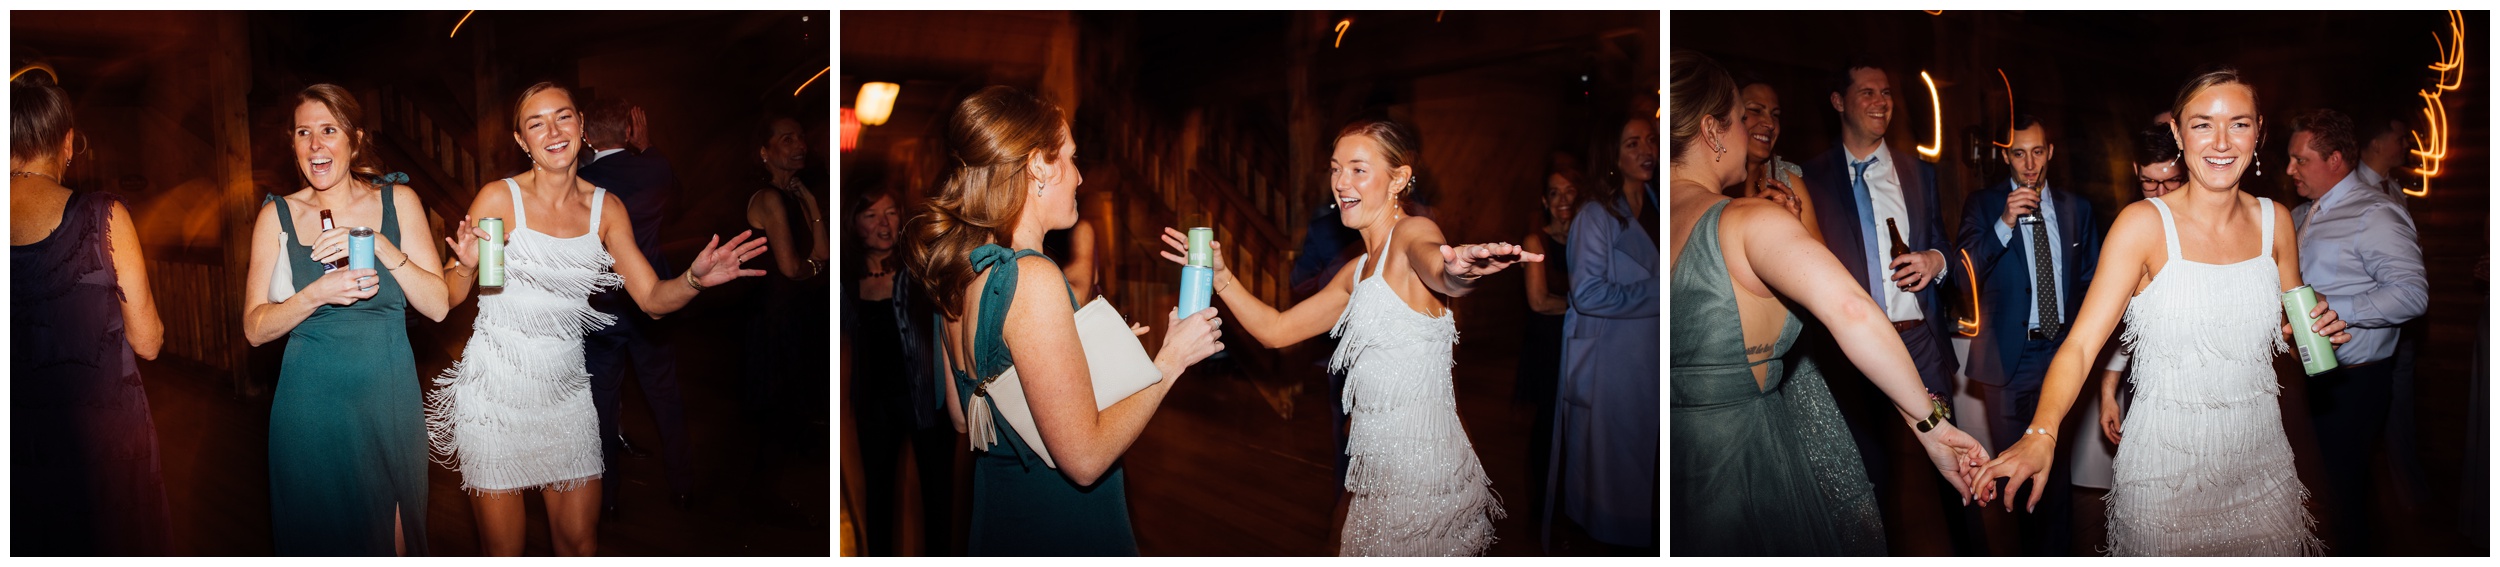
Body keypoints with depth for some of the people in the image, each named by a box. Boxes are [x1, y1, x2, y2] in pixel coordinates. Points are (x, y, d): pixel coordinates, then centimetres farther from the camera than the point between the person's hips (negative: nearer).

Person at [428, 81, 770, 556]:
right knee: (504, 551, 3)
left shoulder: (607, 209, 4)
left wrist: (695, 280, -17)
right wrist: (467, 267, -28)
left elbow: (652, 298, 3)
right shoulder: (499, 198, -7)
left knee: (581, 544, 8)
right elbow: (449, 298, -6)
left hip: (565, 390, 4)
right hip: (495, 389, -3)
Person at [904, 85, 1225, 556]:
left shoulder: (959, 270, 2)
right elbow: (1084, 457, -25)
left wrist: (1093, 354, 15)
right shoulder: (1032, 280, -24)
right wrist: (1170, 359, -14)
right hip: (1061, 533, -9)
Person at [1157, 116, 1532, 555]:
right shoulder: (1359, 272, 17)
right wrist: (1219, 276, 10)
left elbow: (1440, 272, -35)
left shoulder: (1412, 232, -10)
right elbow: (1275, 329, 22)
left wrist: (1462, 270, -59)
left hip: (1424, 474, -9)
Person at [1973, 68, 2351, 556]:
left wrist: (2318, 328, -6)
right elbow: (2080, 343, -20)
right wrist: (2041, 434, -35)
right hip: (2167, 461, -4)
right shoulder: (2144, 224, -12)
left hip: (2258, 456, 4)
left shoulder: (2274, 221, 3)